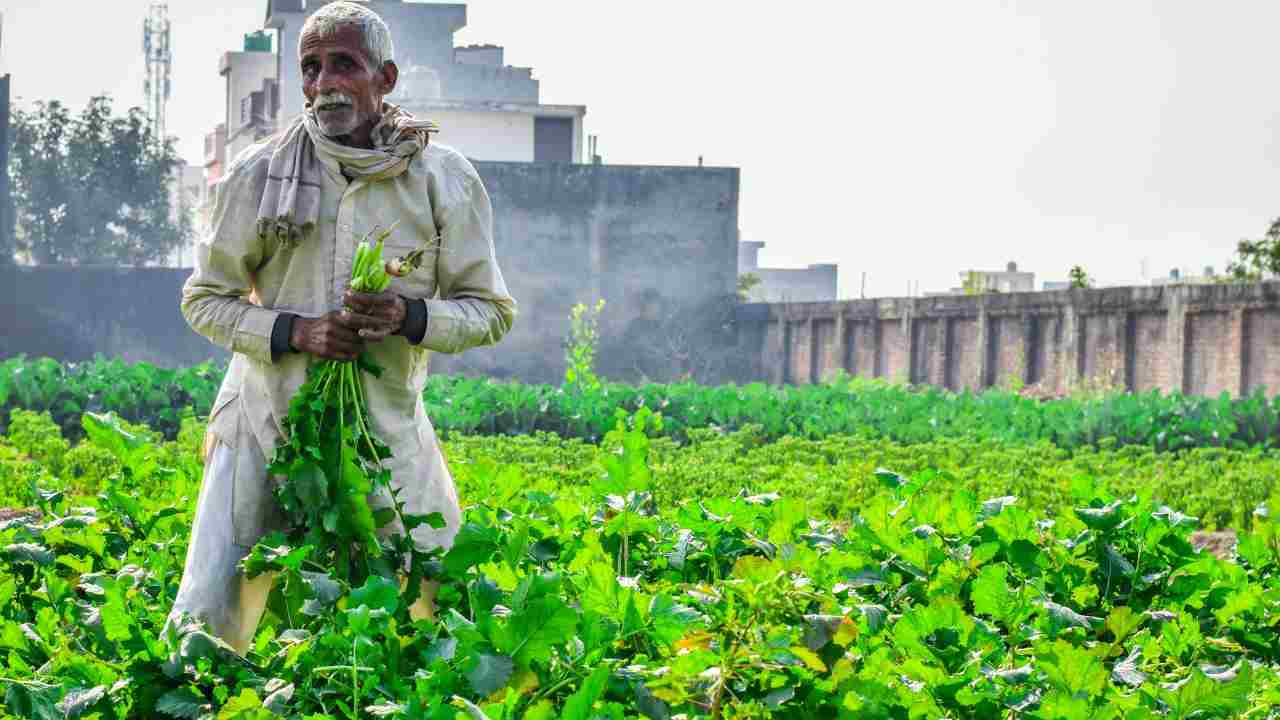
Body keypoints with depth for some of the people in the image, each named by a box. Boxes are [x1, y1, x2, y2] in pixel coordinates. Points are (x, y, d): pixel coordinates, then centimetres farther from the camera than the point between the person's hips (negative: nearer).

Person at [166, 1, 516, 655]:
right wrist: (291, 331, -13)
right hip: (267, 423, 0)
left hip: (389, 429, 0)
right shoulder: (259, 175, -2)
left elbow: (490, 312, 4)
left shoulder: (444, 182, -2)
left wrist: (410, 316, -18)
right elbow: (204, 298, 6)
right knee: (207, 624, -5)